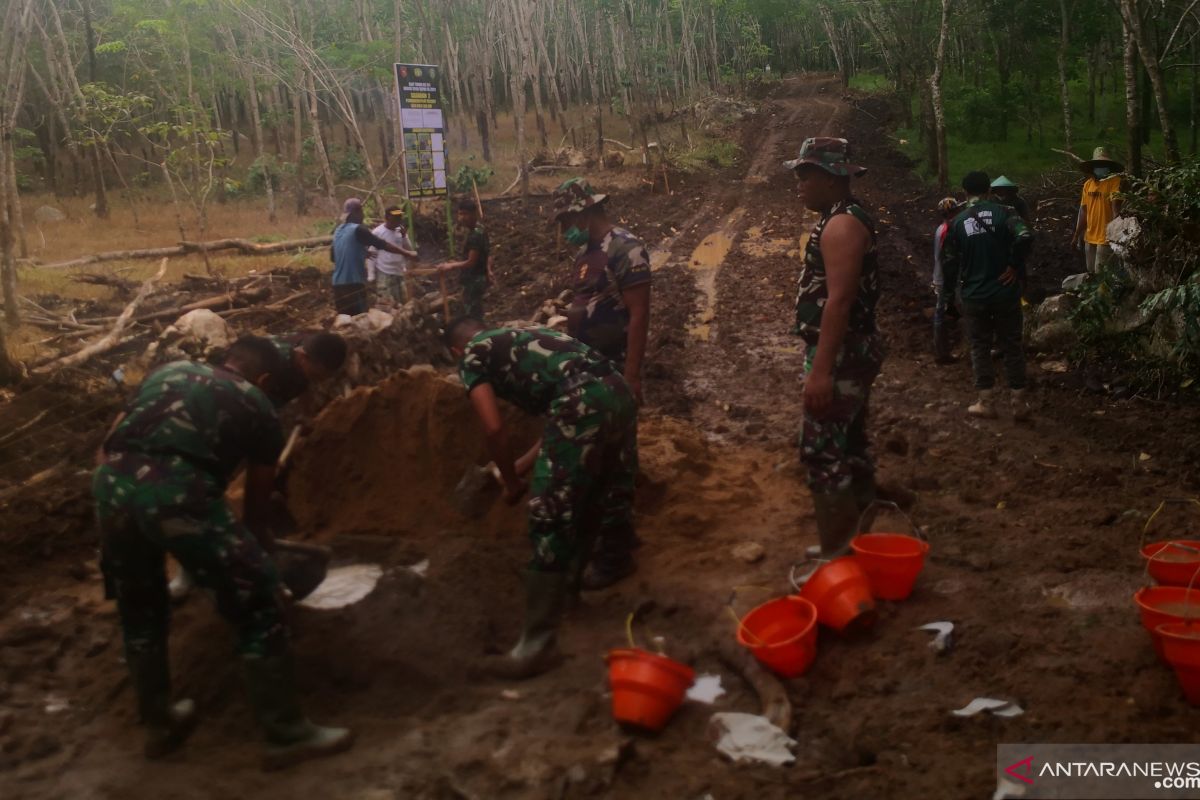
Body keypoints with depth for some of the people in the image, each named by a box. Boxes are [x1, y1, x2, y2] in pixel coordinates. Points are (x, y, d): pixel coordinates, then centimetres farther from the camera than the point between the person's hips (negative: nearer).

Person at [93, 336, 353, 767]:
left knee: (139, 607, 26)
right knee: (257, 601, 8)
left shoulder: (170, 371, 29)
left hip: (109, 482, 6)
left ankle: (159, 723, 42)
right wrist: (264, 557, 38)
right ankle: (287, 733, 15)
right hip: (175, 489, -6)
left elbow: (108, 447, 26)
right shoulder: (258, 407, 18)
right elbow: (257, 506, 24)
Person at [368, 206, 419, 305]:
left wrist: (404, 236, -8)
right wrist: (371, 276, -12)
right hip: (384, 274, -7)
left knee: (404, 303, 9)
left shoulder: (401, 231, 9)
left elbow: (409, 250, 7)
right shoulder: (377, 232, -7)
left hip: (399, 273, 7)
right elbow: (372, 254, -7)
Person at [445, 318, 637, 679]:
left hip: (583, 404, -8)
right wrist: (524, 464, 41)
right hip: (619, 392, 9)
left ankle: (537, 645, -1)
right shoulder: (520, 338, 37)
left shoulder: (472, 356, 15)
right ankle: (568, 586, 44)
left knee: (549, 520, -4)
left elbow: (494, 429, 2)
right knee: (588, 505, 24)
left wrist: (511, 482, 17)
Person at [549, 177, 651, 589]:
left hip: (613, 371, -9)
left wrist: (632, 376, -22)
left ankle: (615, 554, 3)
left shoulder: (625, 248, -14)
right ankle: (617, 532, 29)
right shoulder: (586, 253, 13)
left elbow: (638, 316, -18)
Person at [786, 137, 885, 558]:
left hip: (841, 355, -11)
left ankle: (835, 557, -5)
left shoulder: (841, 224, -17)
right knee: (850, 445, 16)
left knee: (822, 452, -9)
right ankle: (858, 539, 27)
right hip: (852, 351, 11)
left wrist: (821, 370, -29)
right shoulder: (847, 218, 16)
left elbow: (839, 300, -25)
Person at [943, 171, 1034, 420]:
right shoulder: (1003, 212, -5)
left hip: (974, 295, 0)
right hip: (1005, 292, 0)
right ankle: (1019, 404, 13)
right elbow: (1024, 238, -21)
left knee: (980, 347, 11)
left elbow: (951, 262, 2)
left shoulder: (957, 222, -1)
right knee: (1012, 346, 9)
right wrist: (1014, 266, -8)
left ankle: (987, 403, 14)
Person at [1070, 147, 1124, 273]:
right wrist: (1077, 235, 14)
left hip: (1105, 237, -6)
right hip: (1089, 237, 6)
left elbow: (1116, 207, -17)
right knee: (1091, 272, 15)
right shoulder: (1087, 184, 8)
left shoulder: (1115, 181, -9)